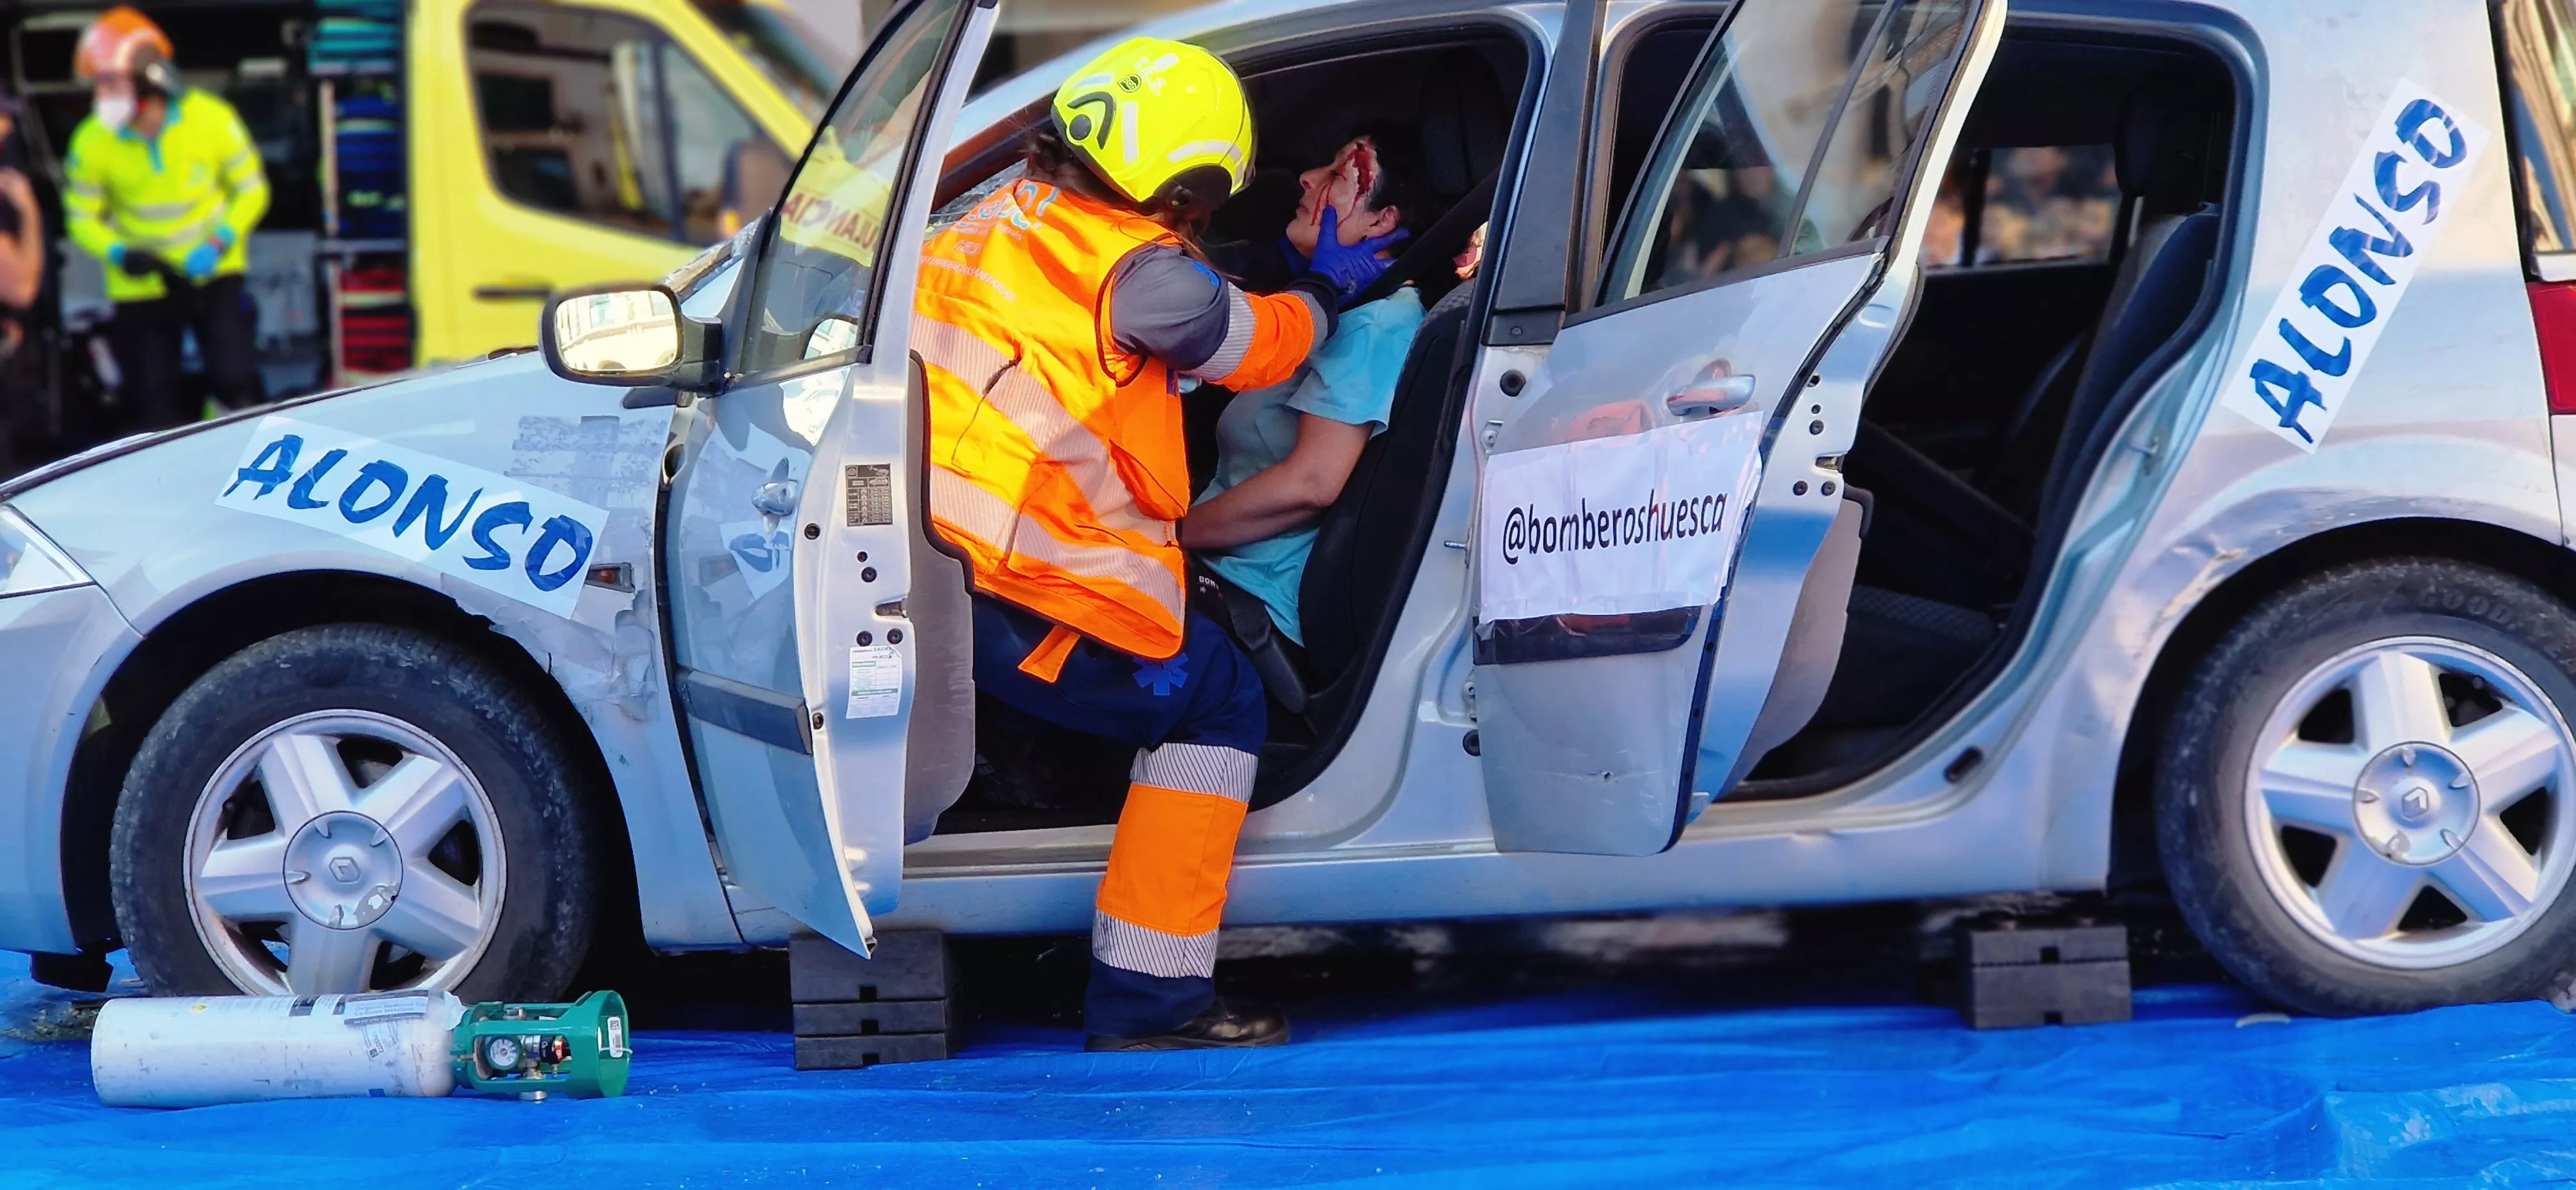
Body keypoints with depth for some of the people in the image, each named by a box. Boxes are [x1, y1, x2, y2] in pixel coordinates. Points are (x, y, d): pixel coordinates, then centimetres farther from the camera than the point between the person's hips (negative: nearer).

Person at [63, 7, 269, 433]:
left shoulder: (212, 120, -14)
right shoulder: (93, 142, -14)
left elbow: (251, 190, -2)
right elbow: (81, 218, -3)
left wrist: (219, 242, -18)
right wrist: (119, 253, -24)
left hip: (213, 275, -1)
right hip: (141, 286, 1)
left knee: (236, 382, -14)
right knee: (154, 406, 2)